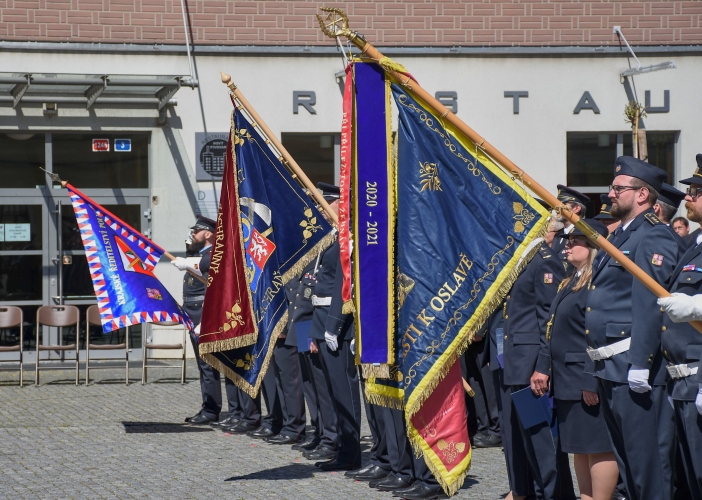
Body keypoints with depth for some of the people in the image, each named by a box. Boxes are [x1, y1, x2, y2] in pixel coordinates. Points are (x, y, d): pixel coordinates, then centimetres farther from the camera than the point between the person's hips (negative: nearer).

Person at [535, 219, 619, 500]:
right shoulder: (570, 282, 18)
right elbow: (554, 332, 20)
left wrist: (593, 381, -24)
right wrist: (543, 369, 14)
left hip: (589, 383, -10)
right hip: (567, 381, 10)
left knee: (597, 446, -5)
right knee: (579, 447, 13)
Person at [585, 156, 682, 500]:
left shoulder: (654, 237, -12)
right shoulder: (619, 236, 19)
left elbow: (649, 304, -21)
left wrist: (640, 364, -26)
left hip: (633, 365, -10)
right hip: (609, 368, 10)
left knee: (646, 455, -6)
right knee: (624, 456, 16)